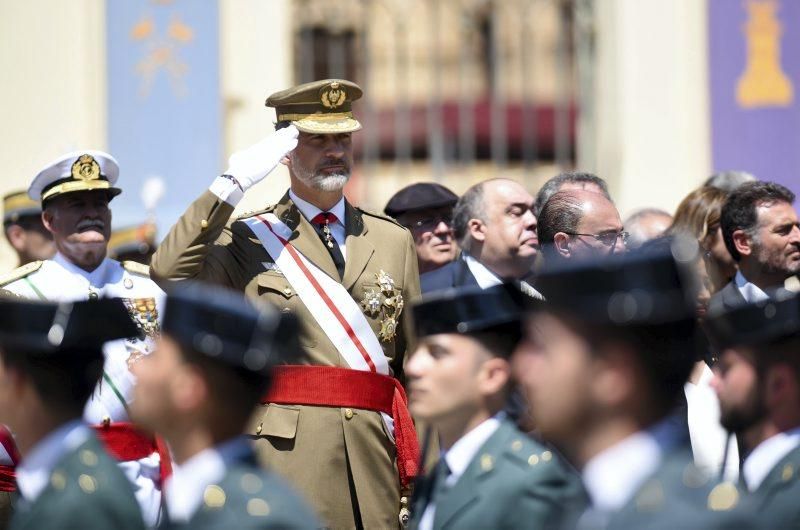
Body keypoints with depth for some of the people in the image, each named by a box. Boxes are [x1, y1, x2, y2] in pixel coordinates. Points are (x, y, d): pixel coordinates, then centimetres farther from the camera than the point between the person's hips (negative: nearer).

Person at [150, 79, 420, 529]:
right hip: (286, 448, -3)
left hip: (376, 450, 4)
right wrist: (233, 185, -13)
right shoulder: (249, 240, 6)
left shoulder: (394, 241, 17)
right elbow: (170, 271, -14)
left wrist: (424, 472, 9)